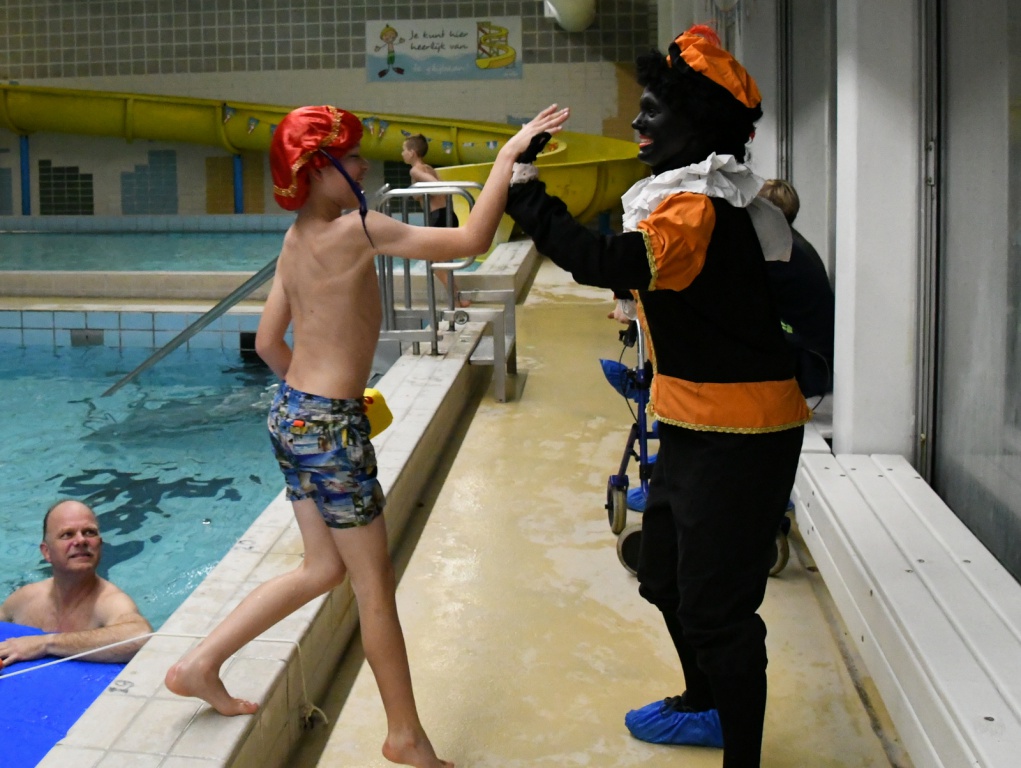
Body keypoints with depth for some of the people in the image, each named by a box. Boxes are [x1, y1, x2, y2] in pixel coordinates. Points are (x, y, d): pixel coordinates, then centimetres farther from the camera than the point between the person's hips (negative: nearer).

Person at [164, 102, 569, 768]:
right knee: (375, 586, 5)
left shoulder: (295, 239, 8)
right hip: (331, 428, -9)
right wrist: (510, 153, -15)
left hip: (294, 413, 9)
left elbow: (268, 342, 15)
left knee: (325, 568, 21)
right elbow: (471, 240, -22)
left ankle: (200, 664, 25)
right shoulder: (357, 229, -18)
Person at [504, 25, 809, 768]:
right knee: (666, 578, 24)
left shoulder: (700, 208, -22)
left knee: (716, 608, -3)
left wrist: (527, 196, -25)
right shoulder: (694, 194, 11)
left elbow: (607, 263, -37)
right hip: (695, 425, 11)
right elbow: (632, 273, 18)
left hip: (740, 436, -11)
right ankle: (705, 707, 46)